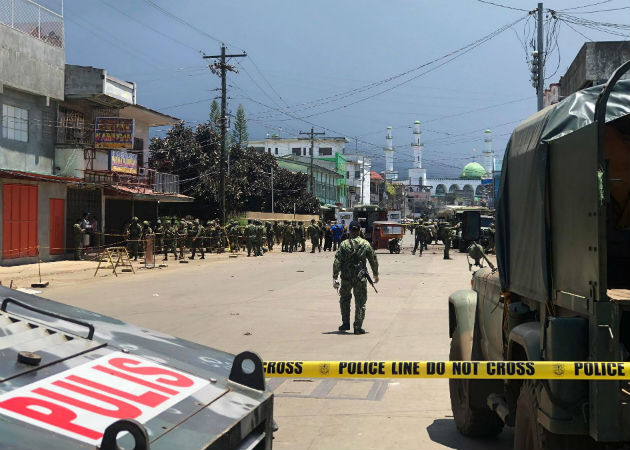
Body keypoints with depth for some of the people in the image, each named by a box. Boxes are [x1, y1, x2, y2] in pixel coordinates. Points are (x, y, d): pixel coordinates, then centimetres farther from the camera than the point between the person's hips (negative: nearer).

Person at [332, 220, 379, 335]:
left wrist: (334, 278, -5)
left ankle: (346, 324, 21)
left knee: (344, 299, 21)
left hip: (346, 278, 1)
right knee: (360, 302, 6)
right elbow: (373, 260, 5)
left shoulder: (344, 244, -4)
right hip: (361, 278, -1)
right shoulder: (366, 244, -2)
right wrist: (376, 275, 19)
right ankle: (358, 328, 3)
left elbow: (337, 262, -7)